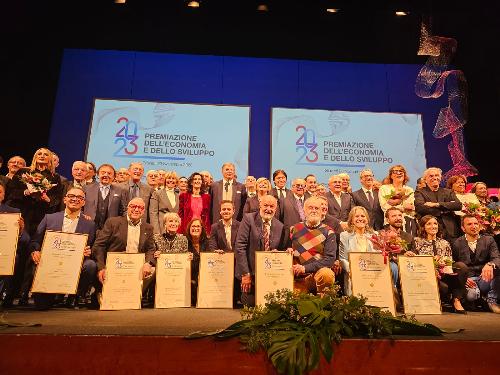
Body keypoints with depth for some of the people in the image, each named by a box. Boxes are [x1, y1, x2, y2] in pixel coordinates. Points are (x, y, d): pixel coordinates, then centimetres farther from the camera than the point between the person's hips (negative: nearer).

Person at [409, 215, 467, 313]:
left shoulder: (444, 243, 20)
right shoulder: (418, 242, 11)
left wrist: (440, 258, -7)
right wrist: (408, 254, -21)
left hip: (443, 275, 4)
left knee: (461, 266, -25)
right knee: (443, 287, -37)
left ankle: (456, 300, -18)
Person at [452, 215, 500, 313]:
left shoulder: (488, 240, 6)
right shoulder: (457, 244, 3)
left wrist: (490, 265, -33)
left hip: (485, 277, 3)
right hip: (468, 280, -3)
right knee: (470, 295, -37)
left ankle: (491, 299, -9)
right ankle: (478, 293, 2)